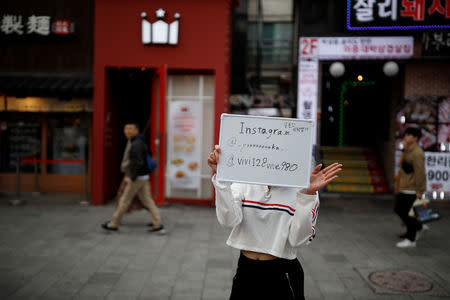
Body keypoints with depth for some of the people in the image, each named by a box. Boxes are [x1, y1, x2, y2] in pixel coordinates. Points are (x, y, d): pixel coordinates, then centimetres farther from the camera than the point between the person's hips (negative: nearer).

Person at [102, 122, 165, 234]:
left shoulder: (136, 144, -18)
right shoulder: (140, 142, 14)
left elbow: (139, 163, -27)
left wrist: (131, 177, -21)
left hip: (137, 178, -9)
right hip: (144, 177, 9)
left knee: (124, 200, 4)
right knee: (148, 201, 7)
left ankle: (114, 224, 17)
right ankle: (158, 225, 3)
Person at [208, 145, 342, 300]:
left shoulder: (303, 189, -9)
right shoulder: (243, 182, -3)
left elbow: (298, 238, -19)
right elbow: (229, 220, -19)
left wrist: (308, 194, -26)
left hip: (282, 274, -2)